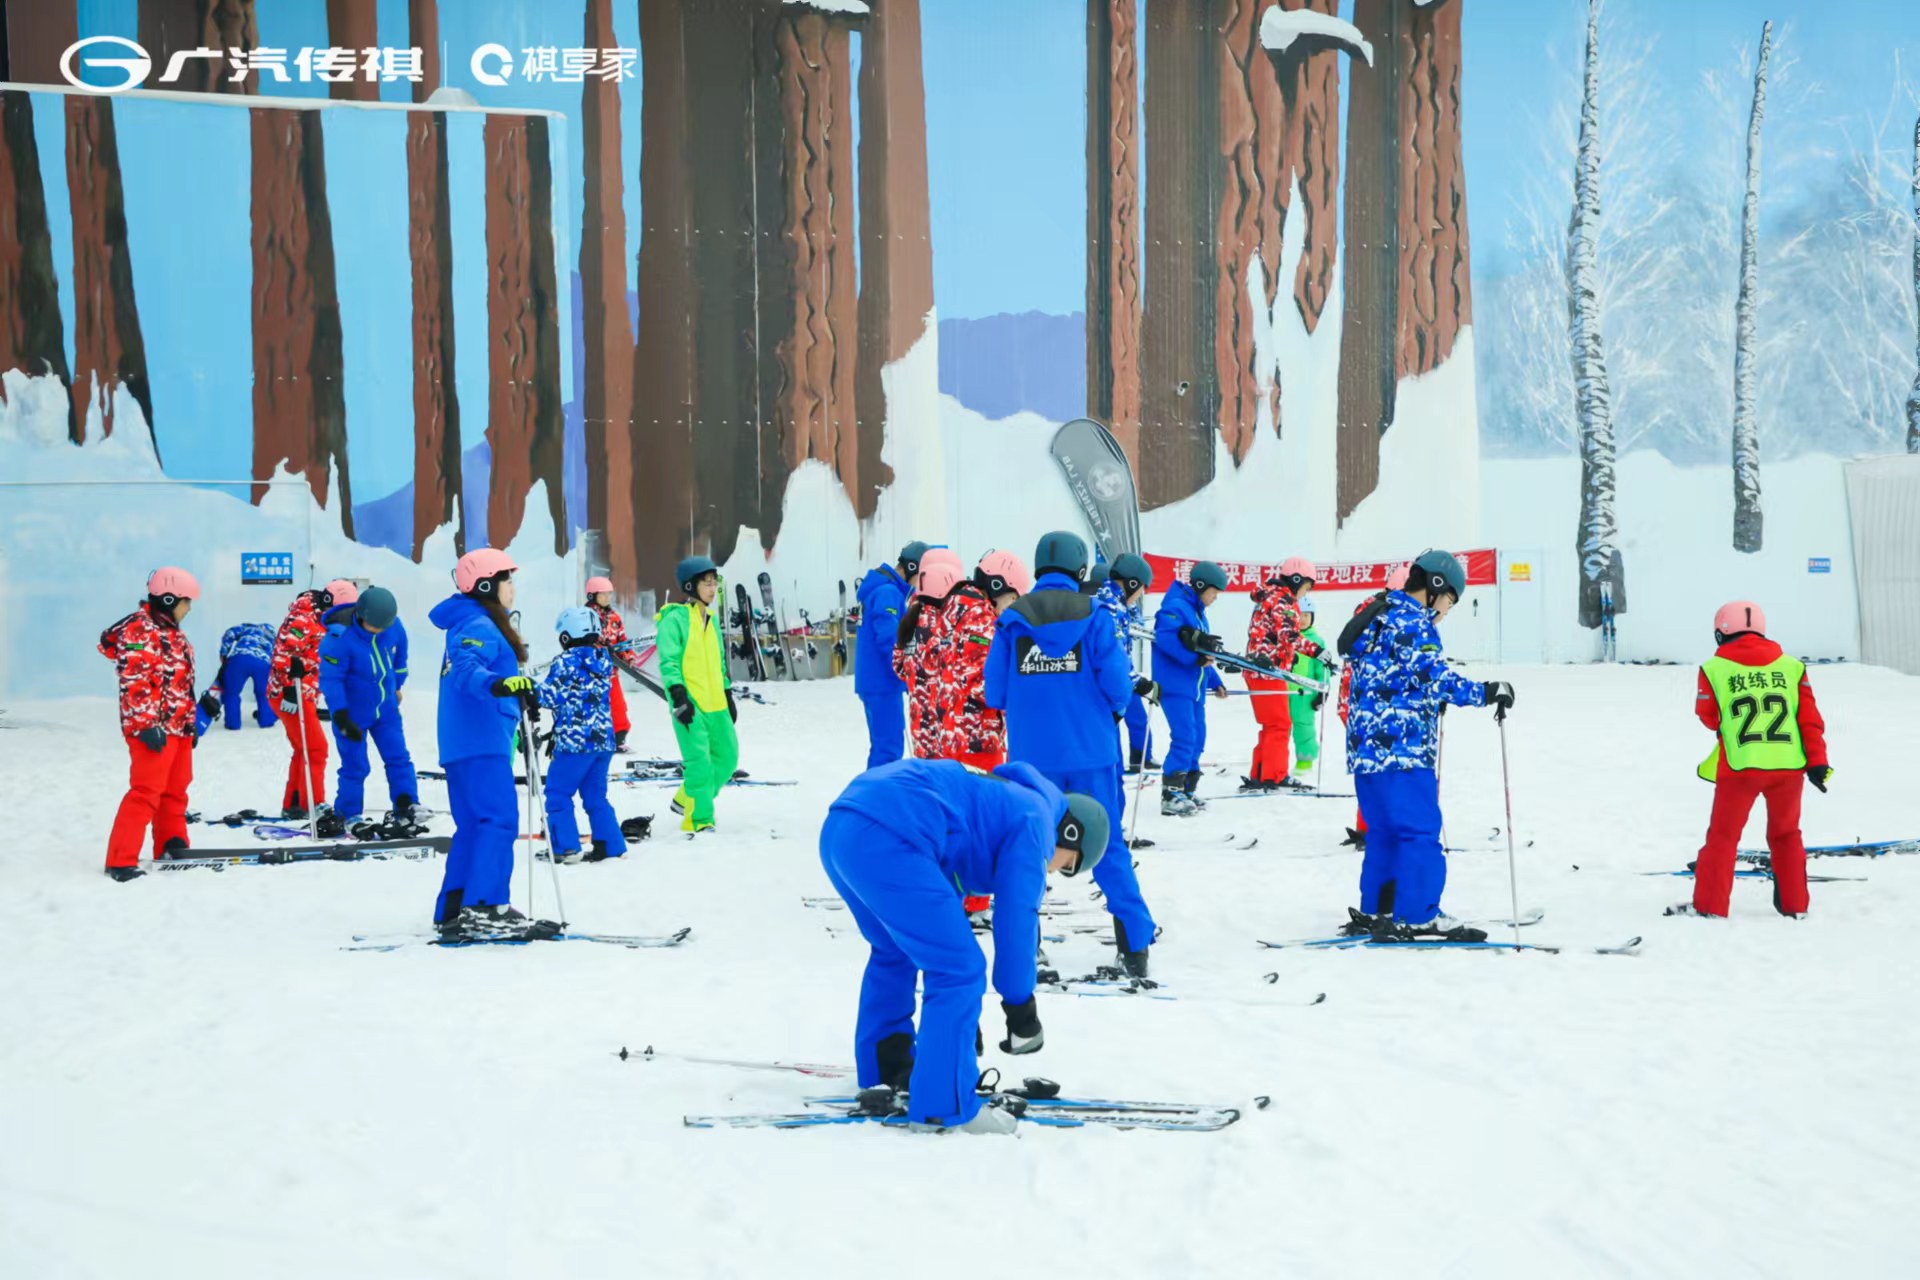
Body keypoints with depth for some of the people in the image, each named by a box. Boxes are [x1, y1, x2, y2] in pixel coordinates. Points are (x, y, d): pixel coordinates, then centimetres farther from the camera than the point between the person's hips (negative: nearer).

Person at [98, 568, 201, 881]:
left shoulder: (171, 632, 17)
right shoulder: (140, 632, -14)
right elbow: (135, 684, -21)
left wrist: (190, 723, 24)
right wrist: (146, 725, -25)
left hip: (178, 727, 10)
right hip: (154, 730, -10)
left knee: (175, 790, 16)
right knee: (146, 792, -13)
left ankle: (172, 846, 28)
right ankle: (121, 861, -13)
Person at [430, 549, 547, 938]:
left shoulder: (475, 625, 22)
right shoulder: (479, 627, -11)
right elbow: (465, 668, -31)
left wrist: (524, 694, 54)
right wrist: (498, 684, -50)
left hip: (464, 745, 11)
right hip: (482, 743, -11)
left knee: (474, 826, 13)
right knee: (500, 820, -16)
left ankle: (454, 913, 13)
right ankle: (486, 908, -23)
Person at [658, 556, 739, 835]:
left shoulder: (712, 619, 17)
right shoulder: (675, 619, -7)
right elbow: (668, 661, -13)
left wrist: (728, 695, 23)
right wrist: (678, 696, -22)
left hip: (715, 703, 8)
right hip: (689, 703, -8)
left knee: (727, 757, 10)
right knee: (699, 761, -12)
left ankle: (687, 800, 26)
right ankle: (698, 821, -4)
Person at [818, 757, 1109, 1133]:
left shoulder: (995, 803, 33)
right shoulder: (1035, 821, 6)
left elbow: (943, 900, 38)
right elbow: (1015, 919, 1)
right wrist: (1022, 1009, 11)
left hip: (837, 831, 10)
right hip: (887, 842, -10)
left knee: (894, 953, 32)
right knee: (960, 970, -2)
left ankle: (885, 1071, 45)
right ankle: (944, 1105, 2)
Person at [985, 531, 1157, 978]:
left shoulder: (1012, 619, 0)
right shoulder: (1092, 616, -6)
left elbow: (994, 692, 1)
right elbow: (1117, 686, -10)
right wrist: (1112, 708, 13)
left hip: (1032, 754, 1)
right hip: (1090, 751, -1)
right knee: (1108, 846, 8)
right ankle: (1135, 944, 7)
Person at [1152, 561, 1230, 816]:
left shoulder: (1197, 612, 19)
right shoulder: (1175, 607, -12)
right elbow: (1164, 638, -25)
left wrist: (1214, 680, 18)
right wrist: (1194, 659, -27)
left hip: (1194, 686, 10)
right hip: (1175, 685, -10)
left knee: (1197, 738, 11)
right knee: (1185, 737, -15)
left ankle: (1186, 791, 18)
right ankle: (1171, 795, -13)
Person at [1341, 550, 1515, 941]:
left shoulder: (1381, 618, 21)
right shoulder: (1412, 623, -10)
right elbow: (1433, 677, -20)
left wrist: (1430, 697, 25)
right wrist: (1486, 692, -17)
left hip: (1365, 746, 10)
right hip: (1400, 747, -10)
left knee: (1384, 831, 16)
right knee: (1420, 831, -7)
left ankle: (1374, 912, 18)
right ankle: (1417, 916, -8)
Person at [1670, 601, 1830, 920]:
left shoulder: (1714, 668, 1)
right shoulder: (1791, 666, 7)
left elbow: (1707, 717, 12)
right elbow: (1810, 717, 4)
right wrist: (1817, 762, 5)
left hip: (1740, 765, -2)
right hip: (1789, 764, 3)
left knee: (1723, 834, 8)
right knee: (1786, 833, 19)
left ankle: (1710, 905, 7)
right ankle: (1795, 905, 20)